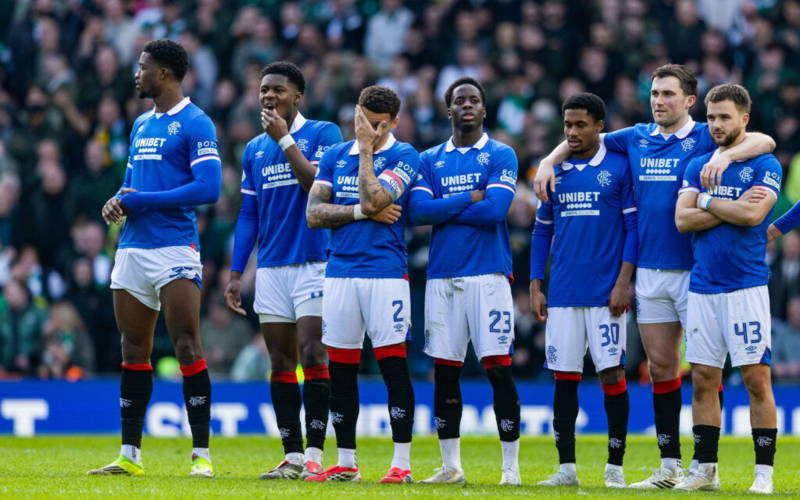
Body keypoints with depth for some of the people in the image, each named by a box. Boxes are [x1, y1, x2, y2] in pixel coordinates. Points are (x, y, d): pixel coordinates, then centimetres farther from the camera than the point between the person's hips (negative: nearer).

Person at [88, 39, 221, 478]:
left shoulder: (195, 124, -7)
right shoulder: (141, 125, 19)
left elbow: (208, 189, -16)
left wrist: (137, 200, -13)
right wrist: (117, 202, 2)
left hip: (174, 250, -8)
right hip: (132, 247, 8)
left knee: (187, 348, -10)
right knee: (133, 352, 8)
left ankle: (201, 454, -8)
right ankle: (130, 455, 12)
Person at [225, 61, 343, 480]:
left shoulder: (322, 133, -2)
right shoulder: (254, 149, 14)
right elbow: (248, 215, 16)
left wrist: (285, 139, -15)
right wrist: (235, 274, 11)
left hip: (313, 262, -6)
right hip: (270, 268, 6)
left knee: (312, 356, -11)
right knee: (281, 363, 5)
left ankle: (314, 453, -9)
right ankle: (292, 456, 8)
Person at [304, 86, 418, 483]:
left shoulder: (403, 157, -2)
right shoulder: (335, 156, 12)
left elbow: (374, 200, -18)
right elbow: (313, 213, 4)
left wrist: (366, 150, -9)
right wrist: (363, 212, -8)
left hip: (385, 274, -5)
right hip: (339, 273, 5)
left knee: (393, 367, -6)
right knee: (340, 372, 7)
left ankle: (401, 463, -2)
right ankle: (345, 463, 15)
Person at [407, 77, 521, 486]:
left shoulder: (500, 156, 3)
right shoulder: (430, 160, 14)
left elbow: (495, 210, -12)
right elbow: (418, 211, -2)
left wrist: (443, 209, -5)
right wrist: (471, 198, -8)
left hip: (488, 274, -4)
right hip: (441, 276, 4)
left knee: (498, 368, -7)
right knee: (444, 371, 5)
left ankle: (511, 467, -3)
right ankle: (450, 467, 12)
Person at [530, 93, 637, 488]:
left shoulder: (619, 167, -2)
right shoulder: (555, 170, 11)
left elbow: (634, 227, -3)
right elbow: (542, 231, 17)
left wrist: (623, 282, -10)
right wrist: (535, 286, 10)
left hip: (606, 293, -4)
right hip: (563, 293, 4)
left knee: (612, 374, -4)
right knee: (564, 377, 4)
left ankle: (615, 467, 3)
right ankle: (566, 468, 9)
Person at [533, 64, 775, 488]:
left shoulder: (705, 138, -3)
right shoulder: (635, 139, 11)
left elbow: (764, 141, -17)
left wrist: (725, 155, -33)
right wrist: (548, 161, 7)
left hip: (696, 270, -5)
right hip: (650, 271, 5)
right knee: (660, 366, 7)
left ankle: (705, 467, 1)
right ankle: (669, 466, 12)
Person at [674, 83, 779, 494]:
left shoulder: (764, 165, -1)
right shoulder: (697, 166, 13)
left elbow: (753, 214, -16)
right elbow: (682, 219, 1)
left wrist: (707, 202, -3)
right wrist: (733, 208, -8)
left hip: (746, 286, -5)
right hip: (702, 287, 5)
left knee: (757, 379, -5)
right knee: (703, 380, 5)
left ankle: (764, 472, -1)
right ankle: (705, 469, 12)